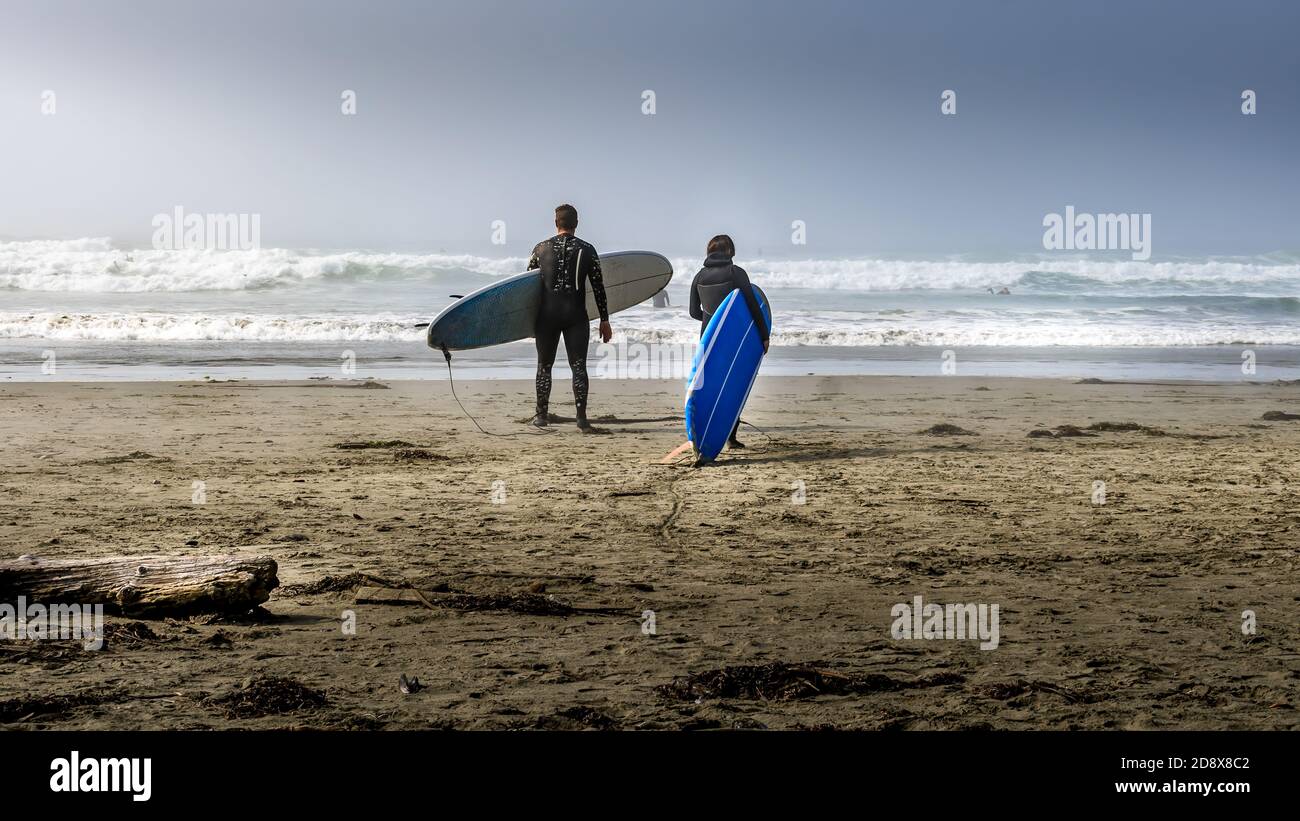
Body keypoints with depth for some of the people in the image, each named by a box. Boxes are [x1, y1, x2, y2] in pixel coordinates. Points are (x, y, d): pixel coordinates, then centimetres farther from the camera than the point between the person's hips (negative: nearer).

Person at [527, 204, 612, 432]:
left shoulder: (541, 248, 4)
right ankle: (582, 418, -7)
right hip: (575, 316, -1)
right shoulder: (587, 250, 1)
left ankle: (541, 415, 15)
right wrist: (604, 321, 7)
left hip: (547, 314, 1)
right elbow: (598, 288, 1)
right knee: (578, 366, 0)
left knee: (544, 365, 12)